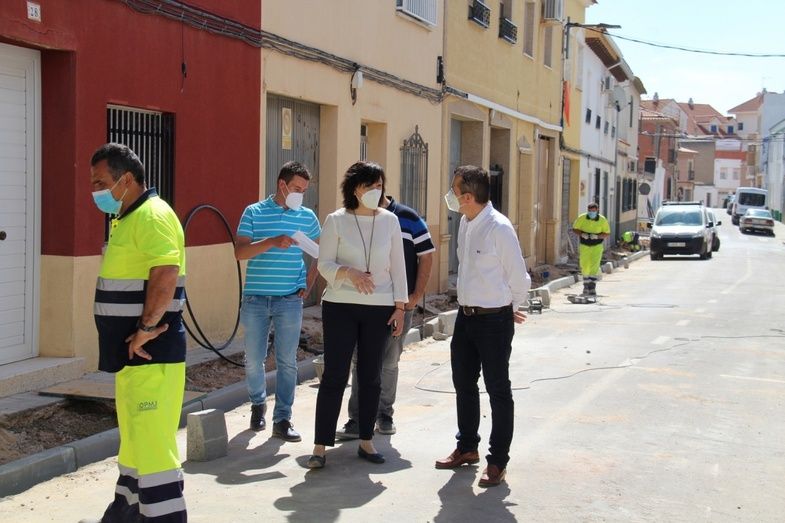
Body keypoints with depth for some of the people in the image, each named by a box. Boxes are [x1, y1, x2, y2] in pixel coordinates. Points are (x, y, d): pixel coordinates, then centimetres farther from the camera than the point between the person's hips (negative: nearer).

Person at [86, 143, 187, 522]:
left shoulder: (152, 215, -15)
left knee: (151, 443, -8)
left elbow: (167, 274, -28)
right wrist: (134, 335, 14)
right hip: (132, 351, 11)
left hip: (151, 352, -11)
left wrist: (146, 328, -22)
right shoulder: (125, 217, 16)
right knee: (133, 438, 21)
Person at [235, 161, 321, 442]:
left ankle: (282, 419, 9)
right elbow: (240, 252, -8)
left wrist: (308, 284, 8)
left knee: (287, 362, 1)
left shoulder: (307, 216, 6)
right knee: (254, 360, 7)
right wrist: (272, 242, -21)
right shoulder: (254, 213, 1)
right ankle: (258, 404, 33)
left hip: (290, 300, 1)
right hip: (255, 299, -1)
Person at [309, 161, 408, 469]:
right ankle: (320, 445, 3)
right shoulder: (336, 221, -2)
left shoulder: (389, 221, 5)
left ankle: (366, 441, 20)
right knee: (334, 375, -3)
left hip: (379, 308, 3)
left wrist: (400, 306, 3)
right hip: (341, 307, -2)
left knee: (371, 376, 8)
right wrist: (349, 273, -23)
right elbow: (325, 264, -3)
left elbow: (397, 266, 8)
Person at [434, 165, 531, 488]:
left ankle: (498, 462, 14)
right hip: (466, 315, 8)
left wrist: (512, 309, 3)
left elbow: (518, 277, -12)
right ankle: (467, 448, 35)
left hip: (494, 320, -8)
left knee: (498, 390, 4)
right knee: (464, 385, 18)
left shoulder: (499, 228, -19)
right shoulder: (465, 223, 5)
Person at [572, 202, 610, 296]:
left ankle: (592, 288, -10)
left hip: (597, 246, -2)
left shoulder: (602, 220, -11)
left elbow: (607, 234, -5)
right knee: (584, 267, 7)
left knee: (594, 266, -12)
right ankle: (586, 285, 27)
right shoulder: (582, 218, -10)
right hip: (584, 246, 2)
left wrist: (597, 236, -23)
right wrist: (582, 234, -21)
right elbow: (575, 229, -1)